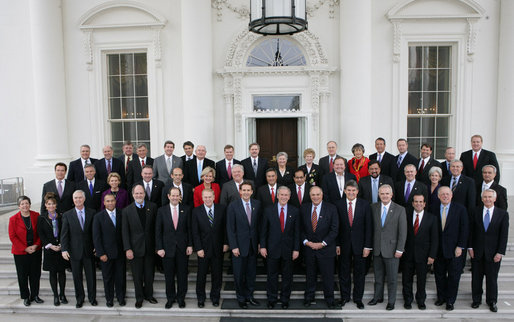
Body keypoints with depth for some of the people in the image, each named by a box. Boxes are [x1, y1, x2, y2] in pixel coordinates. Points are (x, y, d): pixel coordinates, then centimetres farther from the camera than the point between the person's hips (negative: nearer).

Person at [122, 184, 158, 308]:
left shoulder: (152, 207, -2)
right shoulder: (126, 210, -4)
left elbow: (156, 227, 1)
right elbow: (125, 232, -4)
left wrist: (157, 245, -1)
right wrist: (127, 249, -10)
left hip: (150, 247, 1)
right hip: (135, 248, -1)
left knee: (149, 274, 13)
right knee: (137, 275, 10)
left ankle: (149, 295, 34)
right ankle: (139, 297, 29)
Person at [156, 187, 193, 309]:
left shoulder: (186, 210, 1)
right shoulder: (161, 211, 1)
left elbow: (189, 229, 2)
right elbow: (158, 231, 1)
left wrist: (190, 245, -3)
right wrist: (159, 248, -5)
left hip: (183, 248, 0)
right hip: (168, 247, 0)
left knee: (182, 275, 8)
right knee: (169, 275, 9)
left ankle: (181, 298, 25)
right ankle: (170, 298, 27)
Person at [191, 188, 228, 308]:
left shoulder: (222, 209, -1)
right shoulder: (196, 211, -3)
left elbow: (225, 227, 3)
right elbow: (195, 232, -4)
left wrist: (226, 243, -3)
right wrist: (198, 248, -9)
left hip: (218, 248, 1)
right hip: (203, 248, -1)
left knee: (217, 274, 10)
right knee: (201, 274, 9)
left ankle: (215, 297, 29)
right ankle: (200, 298, 28)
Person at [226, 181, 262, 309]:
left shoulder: (257, 204, 3)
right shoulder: (233, 206, -8)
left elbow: (259, 224, 6)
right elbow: (230, 228, -8)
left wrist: (259, 242, 2)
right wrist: (234, 246, -12)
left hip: (253, 245, 3)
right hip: (240, 245, -3)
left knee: (251, 272, 13)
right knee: (239, 273, 7)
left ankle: (249, 296, 30)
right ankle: (241, 298, 25)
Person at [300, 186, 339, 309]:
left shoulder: (331, 208, -5)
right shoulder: (304, 208, 3)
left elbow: (334, 229, -7)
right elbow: (301, 228, 6)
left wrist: (322, 243, -13)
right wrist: (306, 242, -8)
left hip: (326, 249, -2)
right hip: (309, 248, 2)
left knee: (328, 275, 6)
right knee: (310, 275, 13)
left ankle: (329, 299, 24)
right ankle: (308, 297, 30)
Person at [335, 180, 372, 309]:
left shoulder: (365, 205, -3)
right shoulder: (339, 205, -1)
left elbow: (368, 226, -3)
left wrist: (367, 246, -7)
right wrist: (337, 244, -3)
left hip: (359, 244, 0)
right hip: (344, 244, 1)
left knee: (360, 273, 9)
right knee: (344, 272, 11)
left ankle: (358, 298, 25)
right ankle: (344, 297, 27)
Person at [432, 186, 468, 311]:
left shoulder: (460, 209, -4)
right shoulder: (434, 209, 2)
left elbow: (464, 229, -5)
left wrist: (460, 246, -10)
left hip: (454, 249, -2)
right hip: (438, 249, 2)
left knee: (454, 276, 8)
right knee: (439, 275, 13)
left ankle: (450, 301, 23)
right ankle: (441, 297, 30)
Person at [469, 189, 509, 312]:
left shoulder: (503, 214, -3)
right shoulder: (476, 212, 1)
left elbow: (504, 235, -4)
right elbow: (471, 231, 3)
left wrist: (500, 252, -9)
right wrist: (470, 247, -2)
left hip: (493, 253, -1)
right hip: (477, 252, 1)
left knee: (492, 278, 10)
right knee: (476, 277, 10)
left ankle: (492, 301, 29)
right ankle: (476, 299, 27)